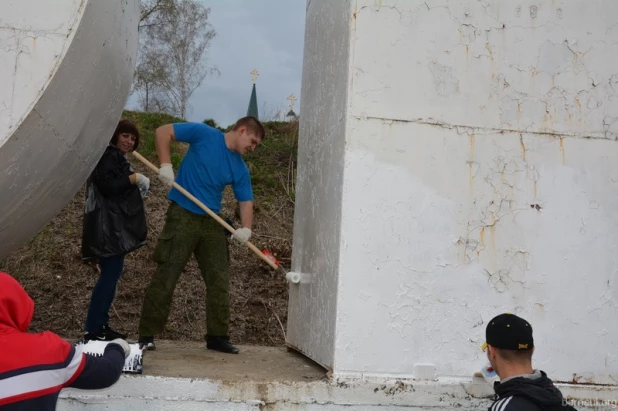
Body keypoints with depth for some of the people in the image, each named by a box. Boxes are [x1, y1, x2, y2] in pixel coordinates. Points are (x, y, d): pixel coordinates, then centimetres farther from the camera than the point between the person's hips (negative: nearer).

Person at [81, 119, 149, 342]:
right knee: (111, 274, -13)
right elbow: (106, 185, -22)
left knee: (111, 274, 9)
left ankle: (101, 326, 12)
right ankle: (91, 330, -13)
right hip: (108, 226, -11)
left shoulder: (118, 158, 24)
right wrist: (133, 178, -15)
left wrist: (137, 188, 11)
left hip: (116, 226, 11)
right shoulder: (109, 156, -8)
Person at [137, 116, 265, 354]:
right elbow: (163, 132, -4)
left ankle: (217, 336, 17)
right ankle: (146, 336, 2)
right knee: (165, 278, -6)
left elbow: (246, 200, 5)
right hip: (183, 216, -6)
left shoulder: (240, 168, 8)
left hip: (212, 222, 6)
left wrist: (246, 228, -14)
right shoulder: (204, 134, -5)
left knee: (219, 280, 5)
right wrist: (165, 165, -16)